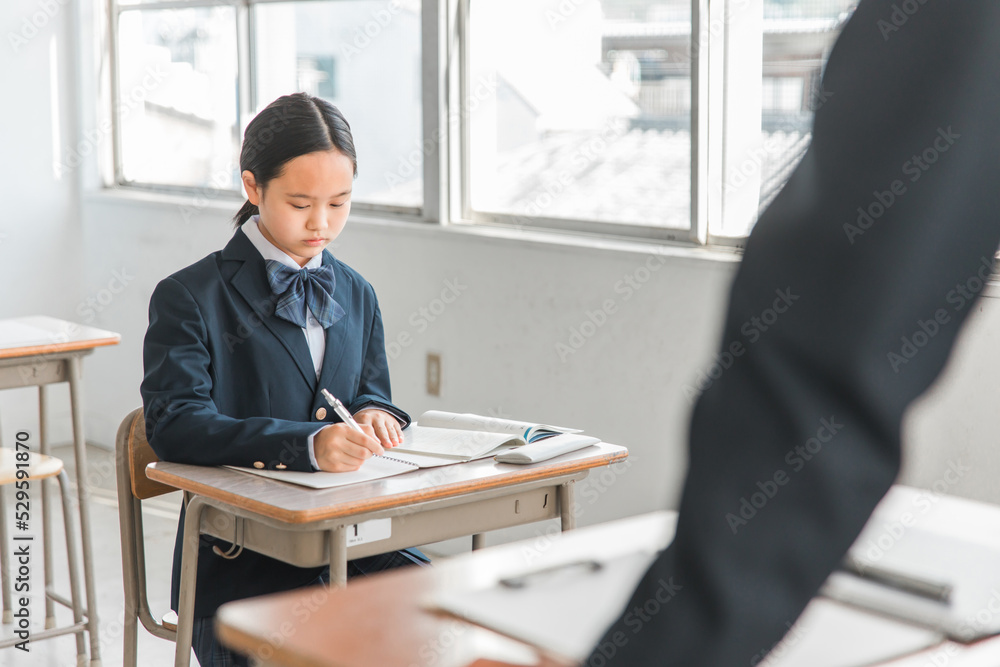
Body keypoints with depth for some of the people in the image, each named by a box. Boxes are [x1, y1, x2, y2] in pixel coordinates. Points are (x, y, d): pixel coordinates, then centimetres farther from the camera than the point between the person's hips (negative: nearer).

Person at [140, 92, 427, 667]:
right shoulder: (189, 298, -5)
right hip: (240, 563, -5)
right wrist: (306, 444, -33)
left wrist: (374, 412, -3)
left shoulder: (355, 295, 14)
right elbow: (174, 425, -19)